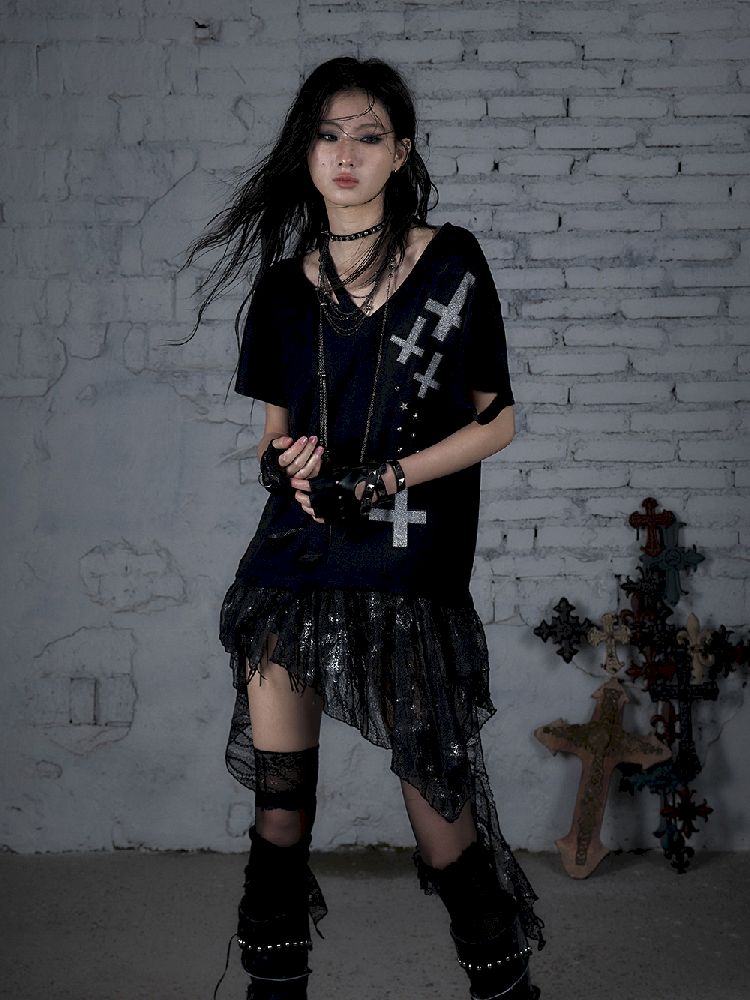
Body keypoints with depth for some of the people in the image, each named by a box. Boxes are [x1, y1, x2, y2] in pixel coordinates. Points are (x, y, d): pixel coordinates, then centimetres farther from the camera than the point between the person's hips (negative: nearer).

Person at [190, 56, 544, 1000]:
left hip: (409, 575, -3)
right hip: (293, 566, 3)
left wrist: (381, 480, -11)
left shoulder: (449, 264, 0)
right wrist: (284, 462, -5)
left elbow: (496, 422, 0)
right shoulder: (284, 285, 10)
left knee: (440, 806, -2)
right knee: (278, 800, 5)